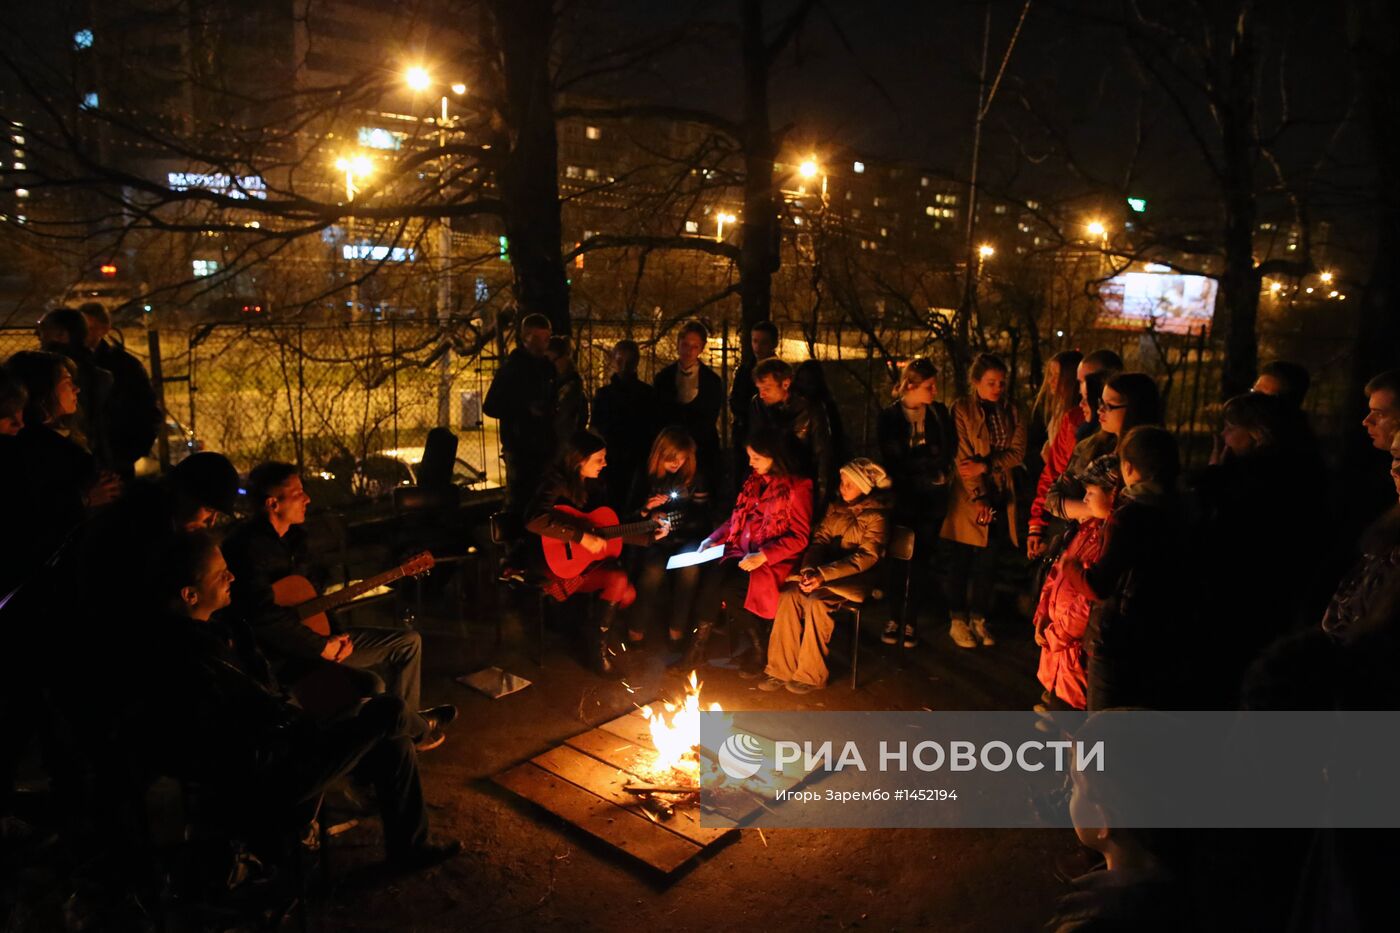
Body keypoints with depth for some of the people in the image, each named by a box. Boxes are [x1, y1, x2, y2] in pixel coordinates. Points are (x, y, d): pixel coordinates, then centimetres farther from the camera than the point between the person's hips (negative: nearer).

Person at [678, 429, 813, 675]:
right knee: (711, 577, -25)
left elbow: (799, 537, -10)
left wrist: (763, 556, -21)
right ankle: (698, 647, -15)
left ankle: (758, 647, -6)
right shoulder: (753, 481, 12)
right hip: (742, 553, 6)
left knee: (730, 589, -29)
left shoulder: (797, 487, -7)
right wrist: (713, 538, 4)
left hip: (774, 562, -5)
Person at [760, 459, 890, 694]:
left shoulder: (876, 516, -8)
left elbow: (867, 556, -18)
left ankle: (811, 675, -20)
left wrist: (824, 574, -29)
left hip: (857, 578, -6)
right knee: (789, 594, -22)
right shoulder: (835, 508, 11)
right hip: (826, 571, 6)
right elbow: (819, 540, 7)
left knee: (817, 601, -33)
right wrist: (809, 568, -16)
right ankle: (782, 669, -17)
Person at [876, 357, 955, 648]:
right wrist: (929, 459, -9)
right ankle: (896, 615, 15)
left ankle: (909, 619, 13)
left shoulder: (939, 412, 6)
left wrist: (913, 464, -8)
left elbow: (948, 454, 3)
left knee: (921, 559, 4)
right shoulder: (889, 417, -2)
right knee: (901, 560, 2)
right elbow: (894, 464, -7)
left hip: (932, 500, 2)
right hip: (902, 500, -2)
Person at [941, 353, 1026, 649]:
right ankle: (958, 621, 13)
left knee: (988, 561, 9)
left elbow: (1017, 452, -1)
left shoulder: (1012, 413, 8)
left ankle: (978, 618, 21)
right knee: (962, 560, 3)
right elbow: (962, 458, -11)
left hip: (1001, 496, 4)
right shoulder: (963, 409, -5)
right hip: (969, 497, -4)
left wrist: (985, 466, -16)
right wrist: (978, 498, -16)